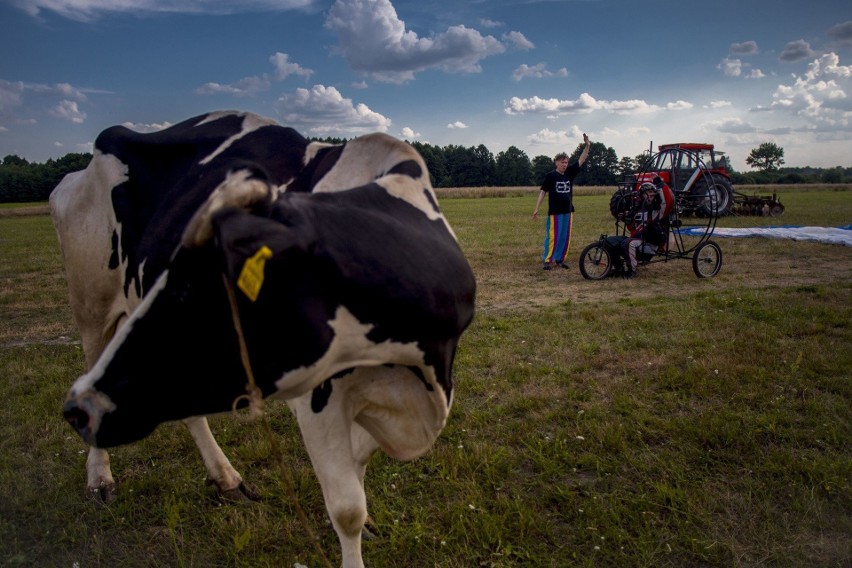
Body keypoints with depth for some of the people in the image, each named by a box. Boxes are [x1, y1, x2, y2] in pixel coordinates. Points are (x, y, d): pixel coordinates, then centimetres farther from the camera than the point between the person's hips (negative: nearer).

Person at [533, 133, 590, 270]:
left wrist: (587, 145, -9)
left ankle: (560, 259, 17)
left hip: (568, 211, 5)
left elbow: (582, 160, 5)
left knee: (565, 237, 8)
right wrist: (536, 209, -7)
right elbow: (543, 192, -3)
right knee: (552, 237, -7)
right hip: (554, 212, -5)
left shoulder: (570, 173, 8)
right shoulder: (550, 175, -5)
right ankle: (546, 260, 0)